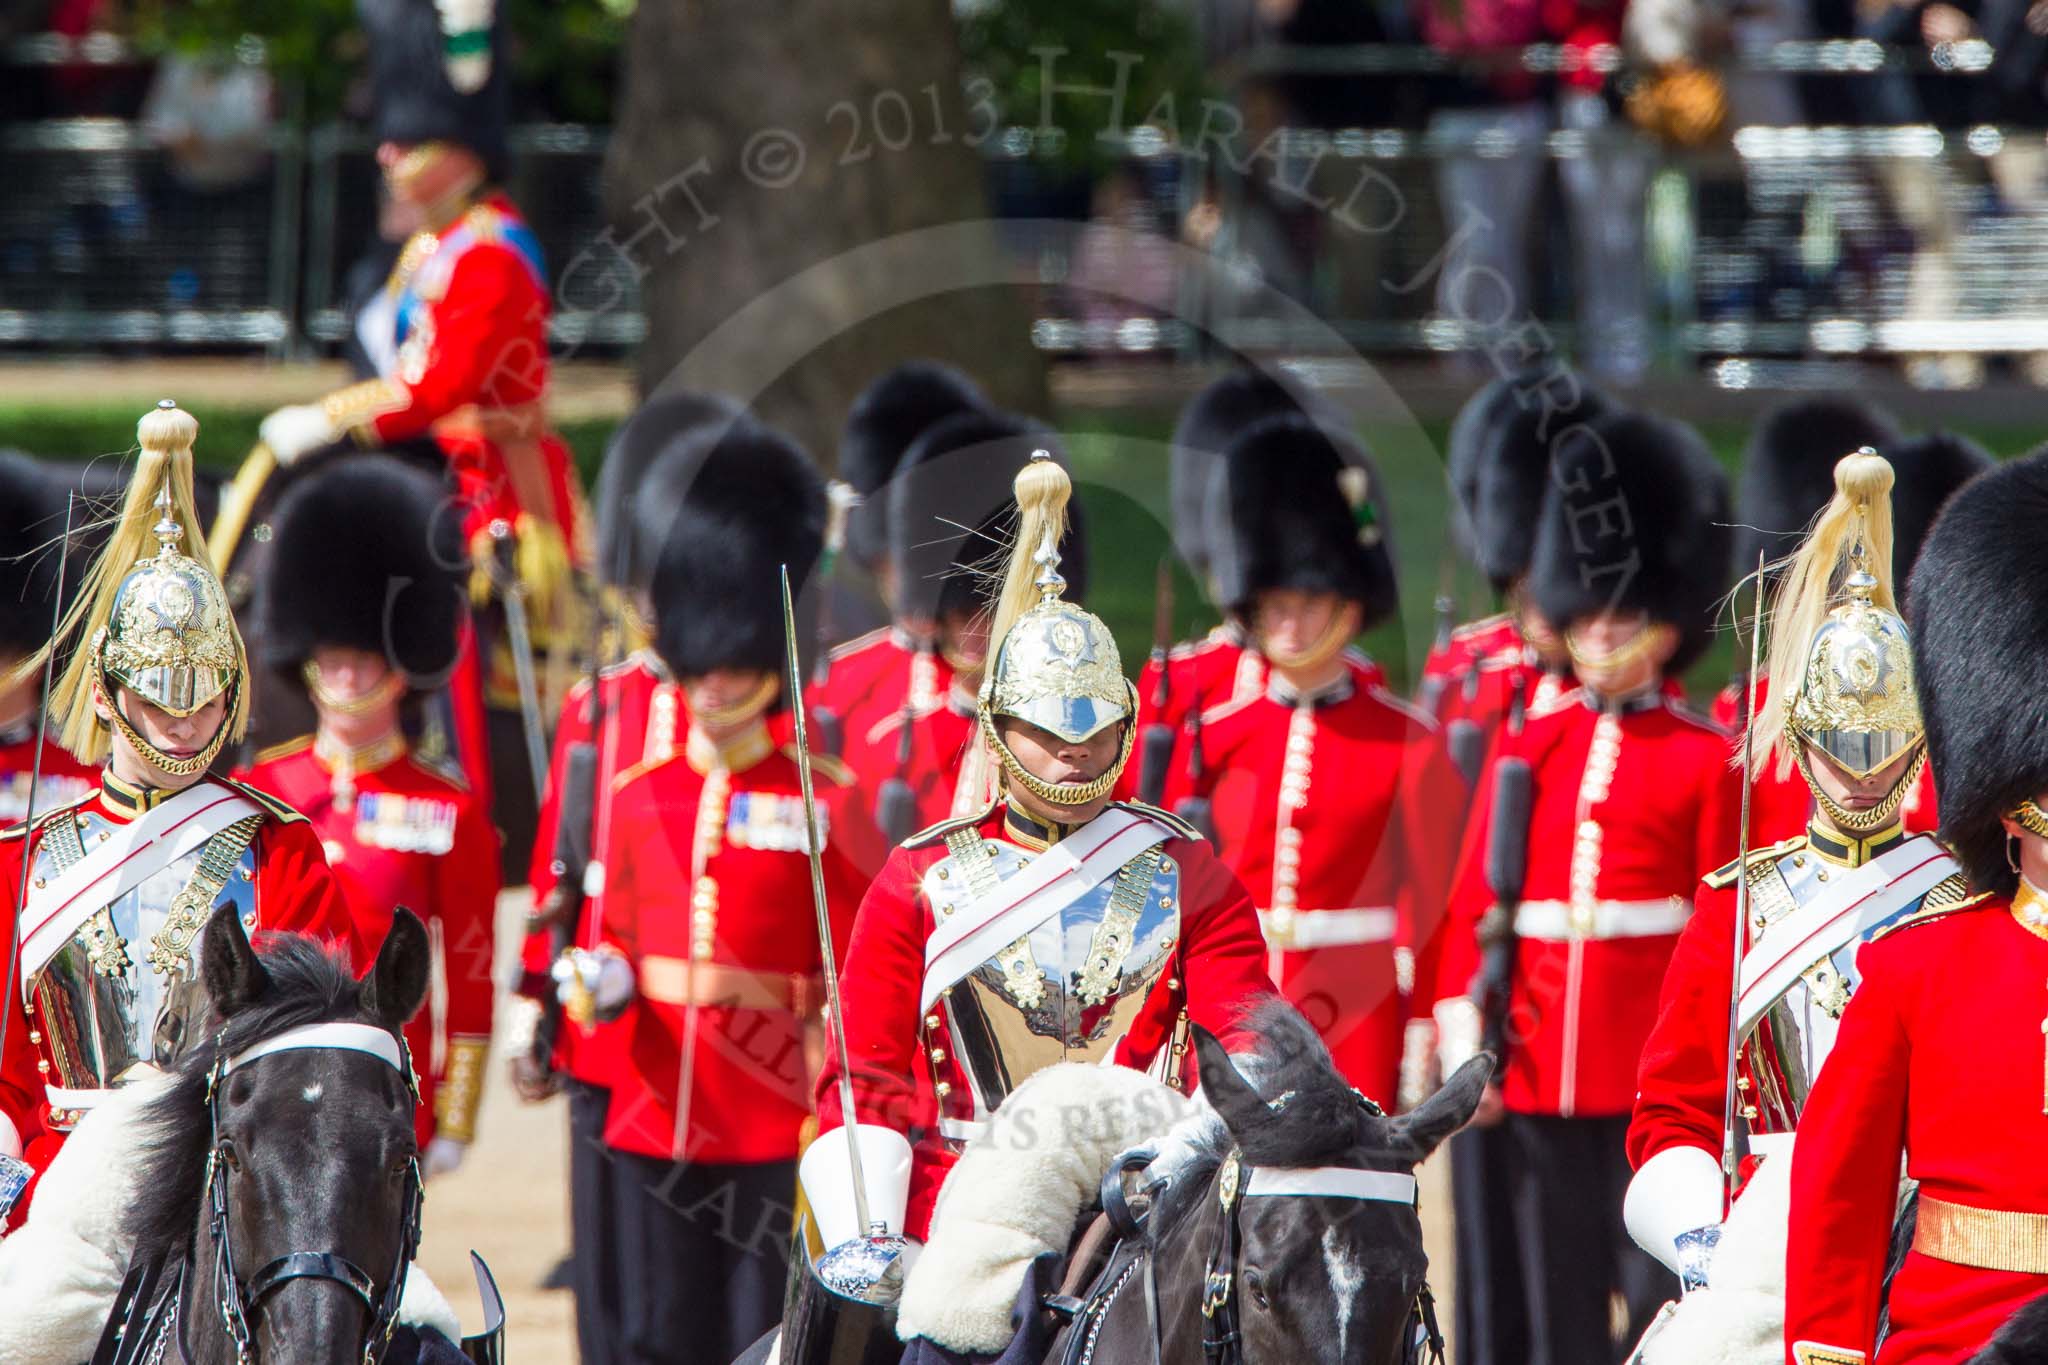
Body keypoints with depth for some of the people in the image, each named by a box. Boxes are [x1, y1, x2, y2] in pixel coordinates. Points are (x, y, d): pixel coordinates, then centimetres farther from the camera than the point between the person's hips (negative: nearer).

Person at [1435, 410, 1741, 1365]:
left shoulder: (1703, 759, 2)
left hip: (1653, 1071, -3)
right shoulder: (1525, 752, 10)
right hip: (1538, 1070, 3)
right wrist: (1464, 1042, 1)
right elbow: (1469, 909, 9)